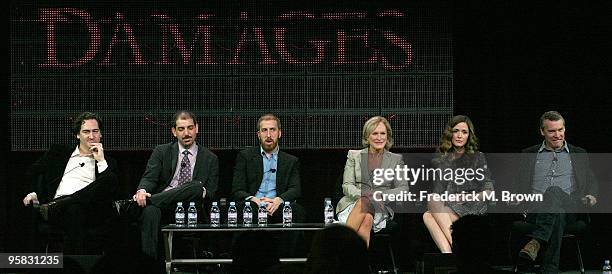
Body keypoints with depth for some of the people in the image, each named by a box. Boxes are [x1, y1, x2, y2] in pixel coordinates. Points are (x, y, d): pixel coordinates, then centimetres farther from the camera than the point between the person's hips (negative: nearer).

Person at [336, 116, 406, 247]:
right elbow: (347, 186, 7)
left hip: (381, 208, 0)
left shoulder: (396, 160, 16)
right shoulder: (354, 155, 17)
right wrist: (362, 195, -15)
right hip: (352, 204, 0)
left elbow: (404, 189, 6)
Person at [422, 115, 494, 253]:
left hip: (472, 210, -3)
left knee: (432, 207, -32)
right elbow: (437, 191, 16)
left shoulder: (477, 157, 13)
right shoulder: (442, 160, 22)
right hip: (446, 208, 3)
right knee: (427, 215, -33)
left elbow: (488, 191, 7)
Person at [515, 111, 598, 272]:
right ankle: (550, 269, -54)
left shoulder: (579, 154, 25)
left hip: (570, 209, 0)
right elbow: (520, 183, 19)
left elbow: (591, 180, 22)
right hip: (536, 209, 1)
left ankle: (536, 242, -58)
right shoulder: (529, 155, 24)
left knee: (554, 192, -39)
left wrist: (591, 196, -3)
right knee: (557, 216, -39)